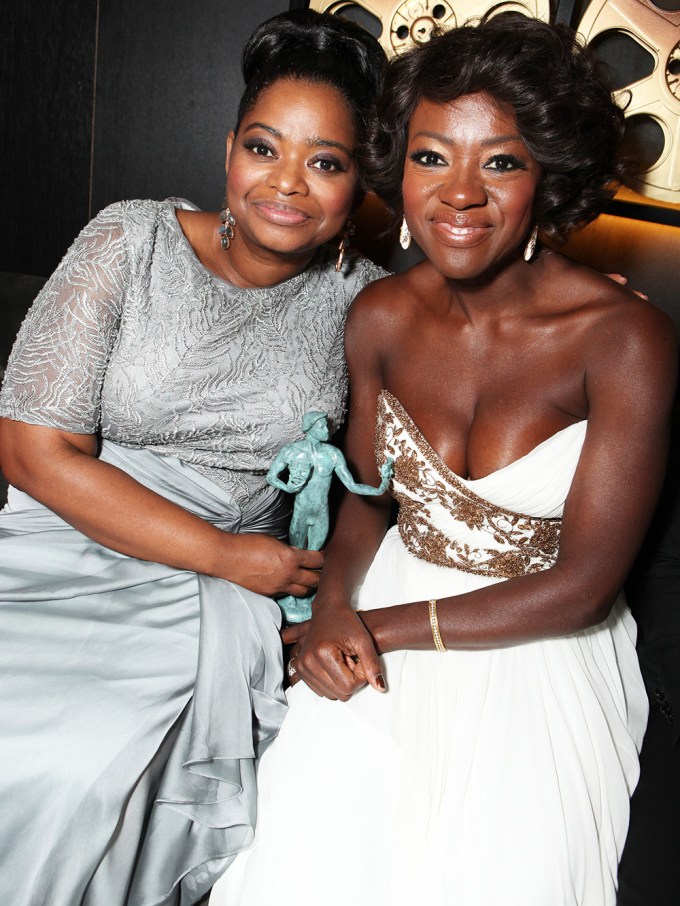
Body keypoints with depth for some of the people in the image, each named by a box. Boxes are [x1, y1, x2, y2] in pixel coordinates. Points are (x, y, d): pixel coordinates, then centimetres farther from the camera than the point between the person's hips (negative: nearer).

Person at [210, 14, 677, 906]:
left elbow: (584, 584, -15)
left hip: (542, 644, -2)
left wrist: (381, 626, -15)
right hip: (392, 614, 3)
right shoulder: (380, 315, -5)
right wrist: (335, 604, -12)